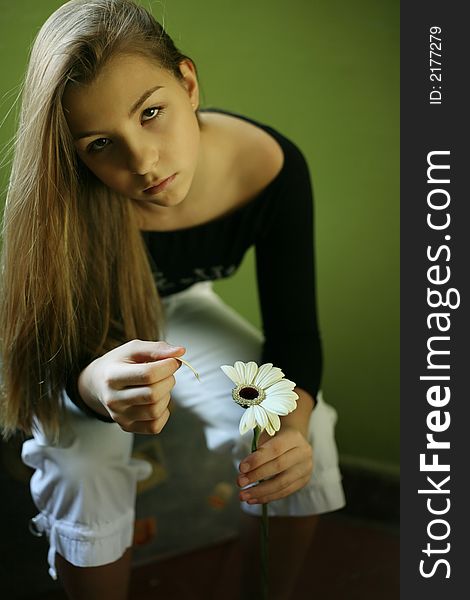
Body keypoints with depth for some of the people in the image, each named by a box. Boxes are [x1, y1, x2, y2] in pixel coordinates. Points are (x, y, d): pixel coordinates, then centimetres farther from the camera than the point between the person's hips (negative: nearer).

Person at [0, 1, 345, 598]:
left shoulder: (272, 167, -29)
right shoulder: (67, 204, -36)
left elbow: (293, 332, -22)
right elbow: (58, 360, -32)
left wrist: (292, 424, -42)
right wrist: (94, 384, -57)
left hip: (180, 306, 3)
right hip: (88, 333, -2)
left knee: (305, 433, -16)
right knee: (80, 463, -30)